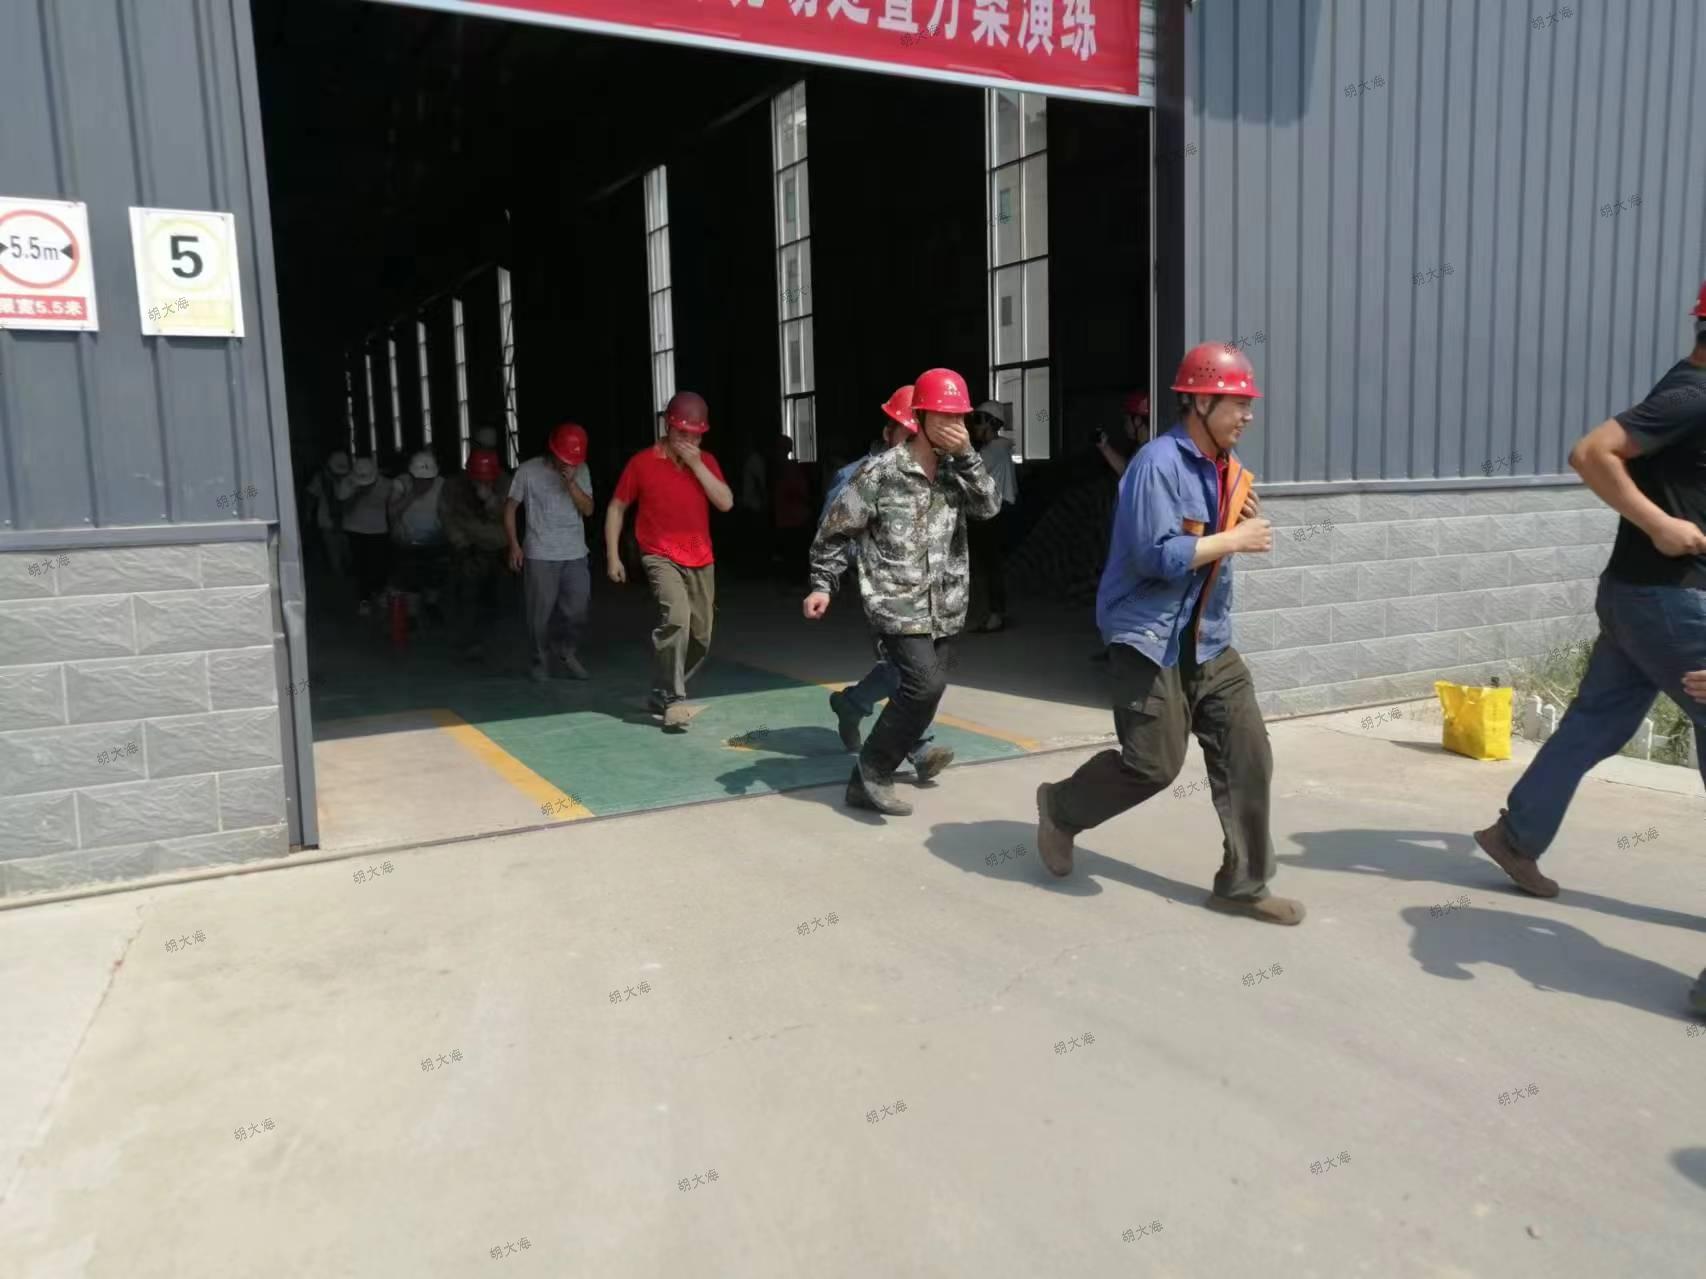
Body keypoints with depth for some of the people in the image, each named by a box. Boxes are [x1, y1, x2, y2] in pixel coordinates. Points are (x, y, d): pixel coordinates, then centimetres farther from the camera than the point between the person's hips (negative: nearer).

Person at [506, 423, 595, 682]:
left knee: (577, 611, 2)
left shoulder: (581, 471, 2)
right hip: (540, 555, -2)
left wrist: (571, 483, -16)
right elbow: (510, 507, 1)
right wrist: (514, 545, -5)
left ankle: (568, 651, 28)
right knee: (540, 613, 2)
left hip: (576, 554, 2)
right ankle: (541, 661, 20)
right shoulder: (528, 471, -5)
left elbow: (588, 510, -2)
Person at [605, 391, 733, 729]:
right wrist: (613, 556, -2)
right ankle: (672, 701, -25)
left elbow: (726, 503, -8)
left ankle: (663, 695, 29)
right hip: (662, 558, -5)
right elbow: (617, 508, 3)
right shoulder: (643, 462, -5)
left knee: (700, 638, 9)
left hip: (701, 561, 5)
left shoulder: (706, 462, 6)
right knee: (676, 616, -30)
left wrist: (697, 464, -14)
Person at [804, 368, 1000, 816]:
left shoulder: (955, 470, 6)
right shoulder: (882, 472, -10)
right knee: (925, 684, -20)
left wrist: (966, 455, -16)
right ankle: (870, 775, -7)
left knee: (926, 685, 11)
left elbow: (989, 506, -10)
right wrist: (822, 585, -8)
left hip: (945, 605, 6)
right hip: (897, 603, -6)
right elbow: (834, 529, -5)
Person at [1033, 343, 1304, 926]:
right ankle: (1060, 806, 22)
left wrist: (1247, 522, -1)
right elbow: (1157, 556, -24)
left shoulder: (1228, 467, 10)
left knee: (1248, 755, 4)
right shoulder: (1159, 463, -17)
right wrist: (1233, 539, -17)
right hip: (1151, 638, -8)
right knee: (1154, 765, -5)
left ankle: (1243, 884, 16)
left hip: (1210, 641, 8)